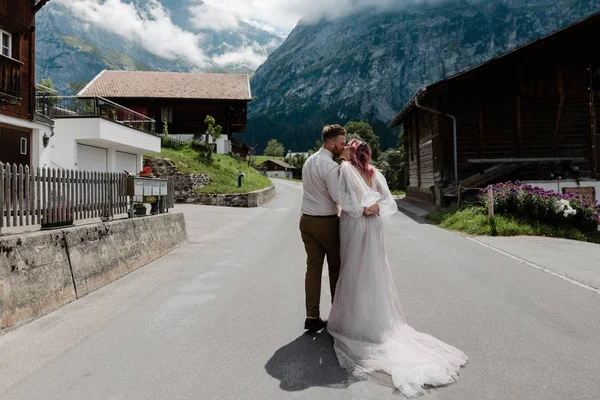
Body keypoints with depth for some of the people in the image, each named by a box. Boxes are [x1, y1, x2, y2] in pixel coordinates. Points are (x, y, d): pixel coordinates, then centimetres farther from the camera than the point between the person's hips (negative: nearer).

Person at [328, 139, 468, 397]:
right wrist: (373, 210, -6)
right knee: (375, 274, 12)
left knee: (355, 274, 3)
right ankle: (380, 320, 20)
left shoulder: (346, 168, -5)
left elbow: (343, 198, -16)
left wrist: (362, 209, -4)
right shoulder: (374, 173, 10)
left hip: (354, 226, -5)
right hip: (373, 227, 5)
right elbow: (388, 202, 3)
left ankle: (354, 323, 11)